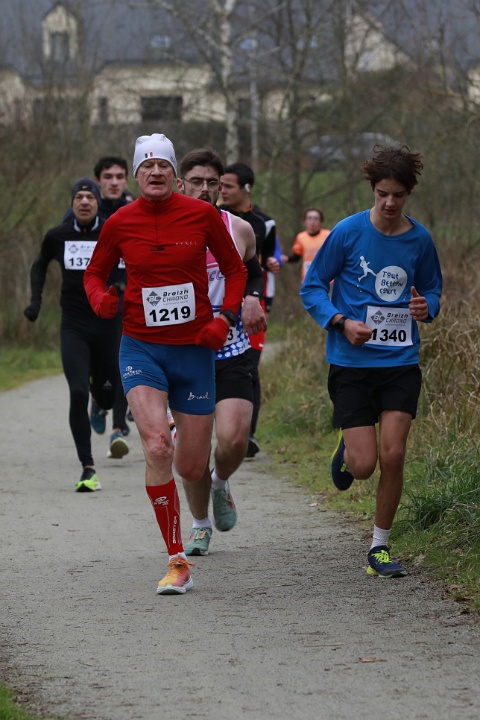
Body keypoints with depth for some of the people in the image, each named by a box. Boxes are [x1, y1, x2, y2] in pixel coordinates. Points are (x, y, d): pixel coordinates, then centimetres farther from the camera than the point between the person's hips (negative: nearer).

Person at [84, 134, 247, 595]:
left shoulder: (201, 215, -3)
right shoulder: (120, 223, -2)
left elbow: (234, 269, 9)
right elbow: (94, 273, 13)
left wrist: (225, 318, -6)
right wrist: (100, 298, -9)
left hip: (194, 349, 1)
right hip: (141, 348, -1)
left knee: (191, 469, 4)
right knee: (156, 448, -23)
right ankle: (177, 561, -13)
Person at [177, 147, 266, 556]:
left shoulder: (239, 230, 2)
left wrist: (252, 298, 2)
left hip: (232, 353, 1)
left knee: (234, 438, -16)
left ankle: (221, 483, 18)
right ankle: (200, 525, 23)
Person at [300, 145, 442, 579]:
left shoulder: (419, 240, 2)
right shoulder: (348, 232, -6)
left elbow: (432, 290, 17)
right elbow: (313, 287, 1)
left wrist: (426, 306, -7)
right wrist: (342, 322, -15)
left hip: (401, 362, 2)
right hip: (352, 363, -2)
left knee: (393, 456, -9)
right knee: (364, 466, -6)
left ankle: (380, 548, 8)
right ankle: (346, 447, 33)